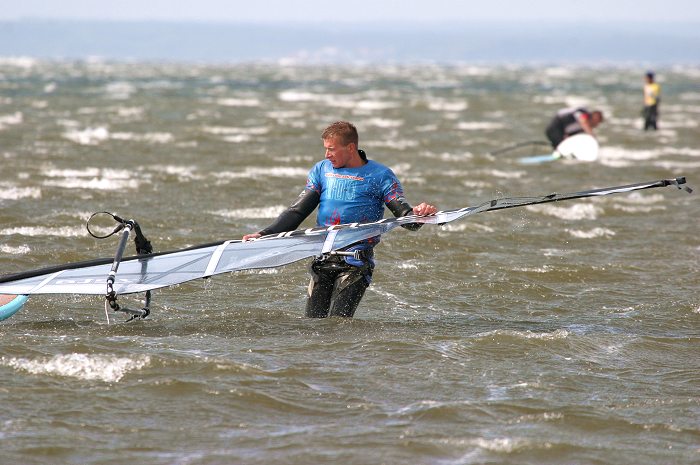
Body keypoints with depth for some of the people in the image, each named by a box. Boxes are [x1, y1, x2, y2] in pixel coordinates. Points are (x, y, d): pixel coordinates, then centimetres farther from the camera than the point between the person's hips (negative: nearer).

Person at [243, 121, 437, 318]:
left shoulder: (380, 175, -1)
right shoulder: (322, 170, 12)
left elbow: (405, 215, -6)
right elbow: (297, 211, 13)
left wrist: (419, 214, -30)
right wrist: (264, 235, 3)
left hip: (356, 263, -5)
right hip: (323, 259, 5)